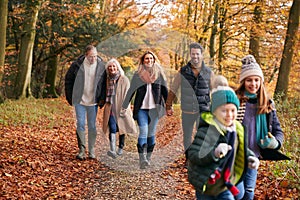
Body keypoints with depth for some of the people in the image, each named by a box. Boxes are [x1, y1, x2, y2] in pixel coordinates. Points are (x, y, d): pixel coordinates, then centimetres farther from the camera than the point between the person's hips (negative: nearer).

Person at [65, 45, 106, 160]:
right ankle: (81, 150, 4)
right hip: (79, 101, 0)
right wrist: (70, 97, 4)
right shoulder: (77, 65, -6)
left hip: (93, 102, 1)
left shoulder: (101, 66, -5)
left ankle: (91, 151, 16)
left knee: (92, 126, 7)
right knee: (80, 125, -2)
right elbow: (68, 80, 6)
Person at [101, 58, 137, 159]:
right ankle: (112, 150, -22)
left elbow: (126, 95, -6)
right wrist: (103, 100, 13)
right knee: (112, 128, -13)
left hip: (121, 108, -1)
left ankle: (121, 148, 27)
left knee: (121, 127, 9)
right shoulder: (107, 79, 8)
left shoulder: (124, 80, -3)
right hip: (110, 108, 1)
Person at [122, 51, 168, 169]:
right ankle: (142, 160, -15)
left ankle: (148, 158, 18)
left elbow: (164, 90, 11)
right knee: (143, 132, -11)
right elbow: (131, 91, 6)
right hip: (141, 108, -2)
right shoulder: (138, 74, 4)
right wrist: (124, 106, 4)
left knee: (151, 133, 7)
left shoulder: (159, 73, 7)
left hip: (154, 108, 2)